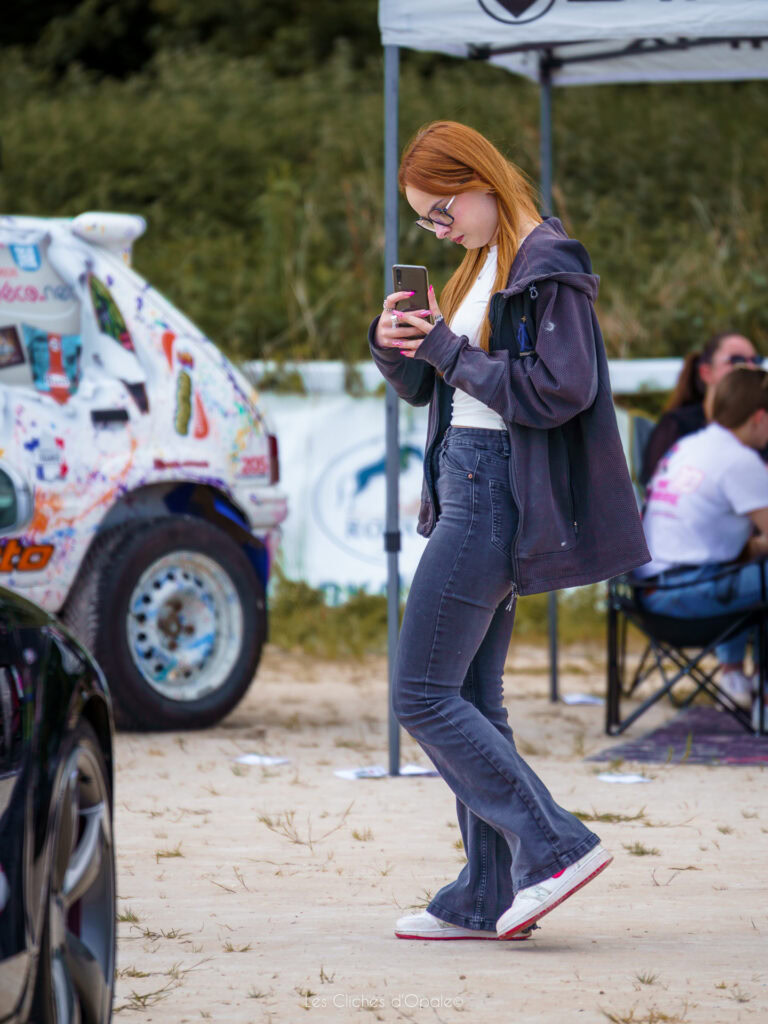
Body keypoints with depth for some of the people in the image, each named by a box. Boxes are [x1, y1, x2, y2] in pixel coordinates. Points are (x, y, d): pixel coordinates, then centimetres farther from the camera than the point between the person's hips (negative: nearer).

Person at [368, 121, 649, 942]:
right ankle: (488, 898, 11)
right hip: (469, 490, 10)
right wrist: (394, 345, 0)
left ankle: (554, 845, -9)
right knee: (472, 702, 9)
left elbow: (562, 388, -21)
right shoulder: (482, 266, 16)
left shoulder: (546, 265, -12)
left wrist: (450, 352, -16)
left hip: (498, 495, -10)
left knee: (422, 697, -10)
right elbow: (426, 386, 22)